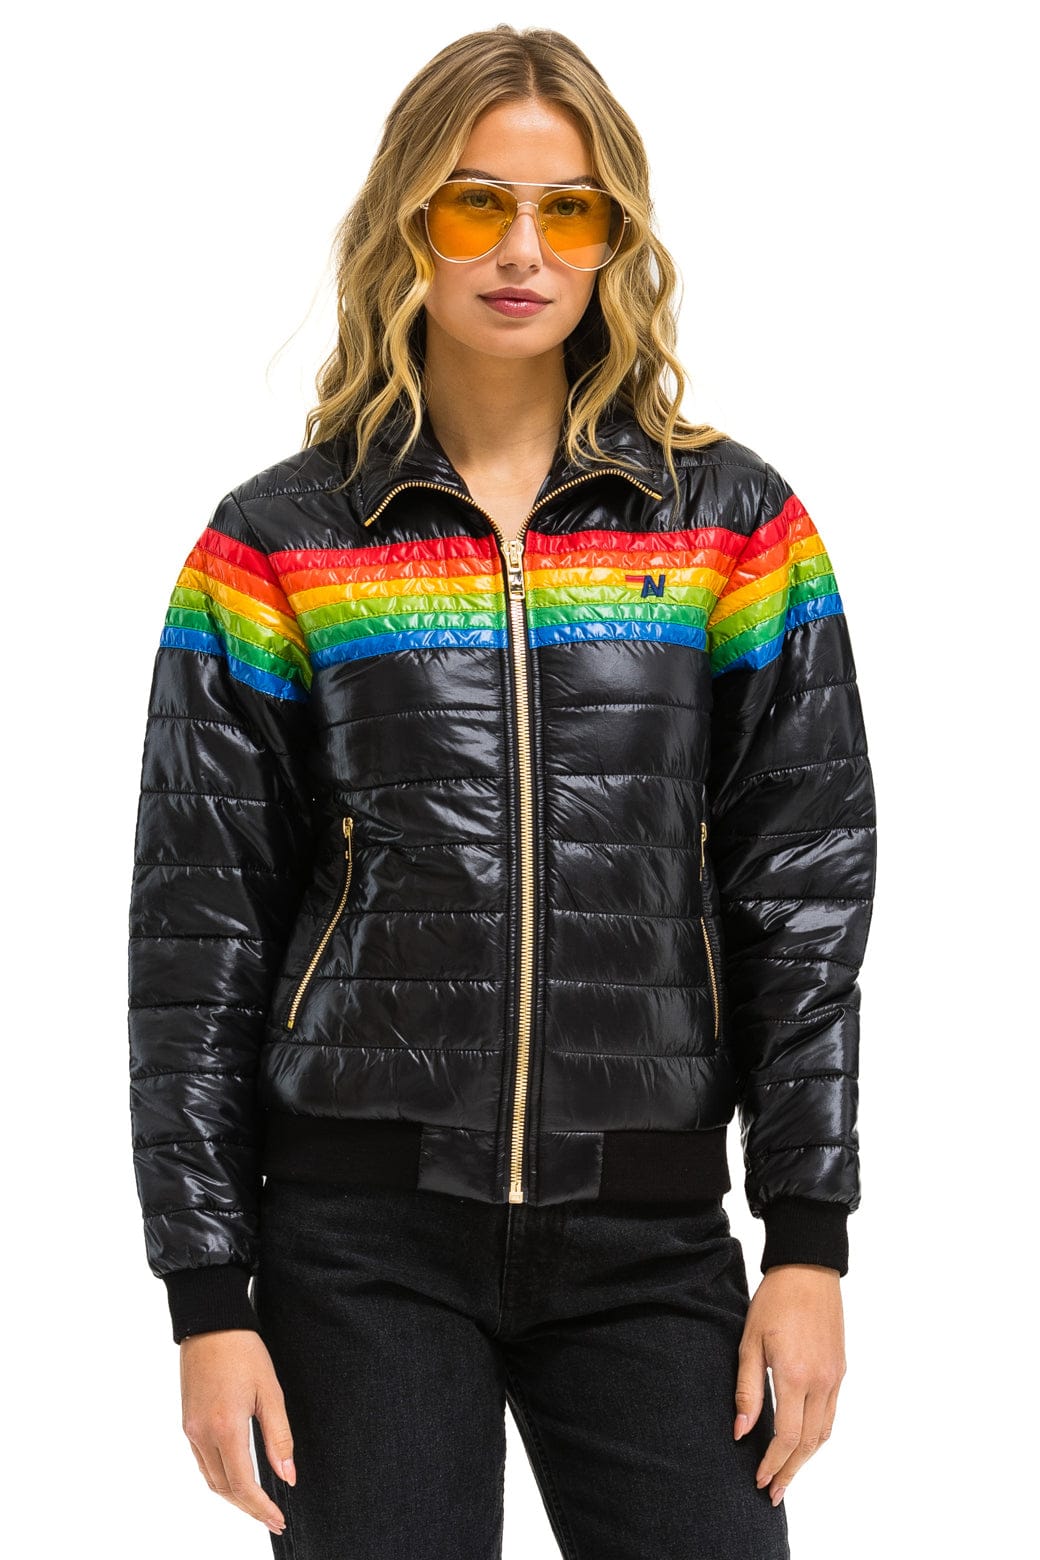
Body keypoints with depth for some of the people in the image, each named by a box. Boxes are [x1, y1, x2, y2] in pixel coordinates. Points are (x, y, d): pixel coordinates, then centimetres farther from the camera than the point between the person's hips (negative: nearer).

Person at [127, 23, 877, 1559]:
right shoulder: (278, 544, 3)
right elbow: (199, 930, 2)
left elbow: (805, 889, 4)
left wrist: (810, 1240, -2)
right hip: (364, 1231, -1)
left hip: (651, 1226, 1)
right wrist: (208, 1293, -2)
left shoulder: (732, 521, 6)